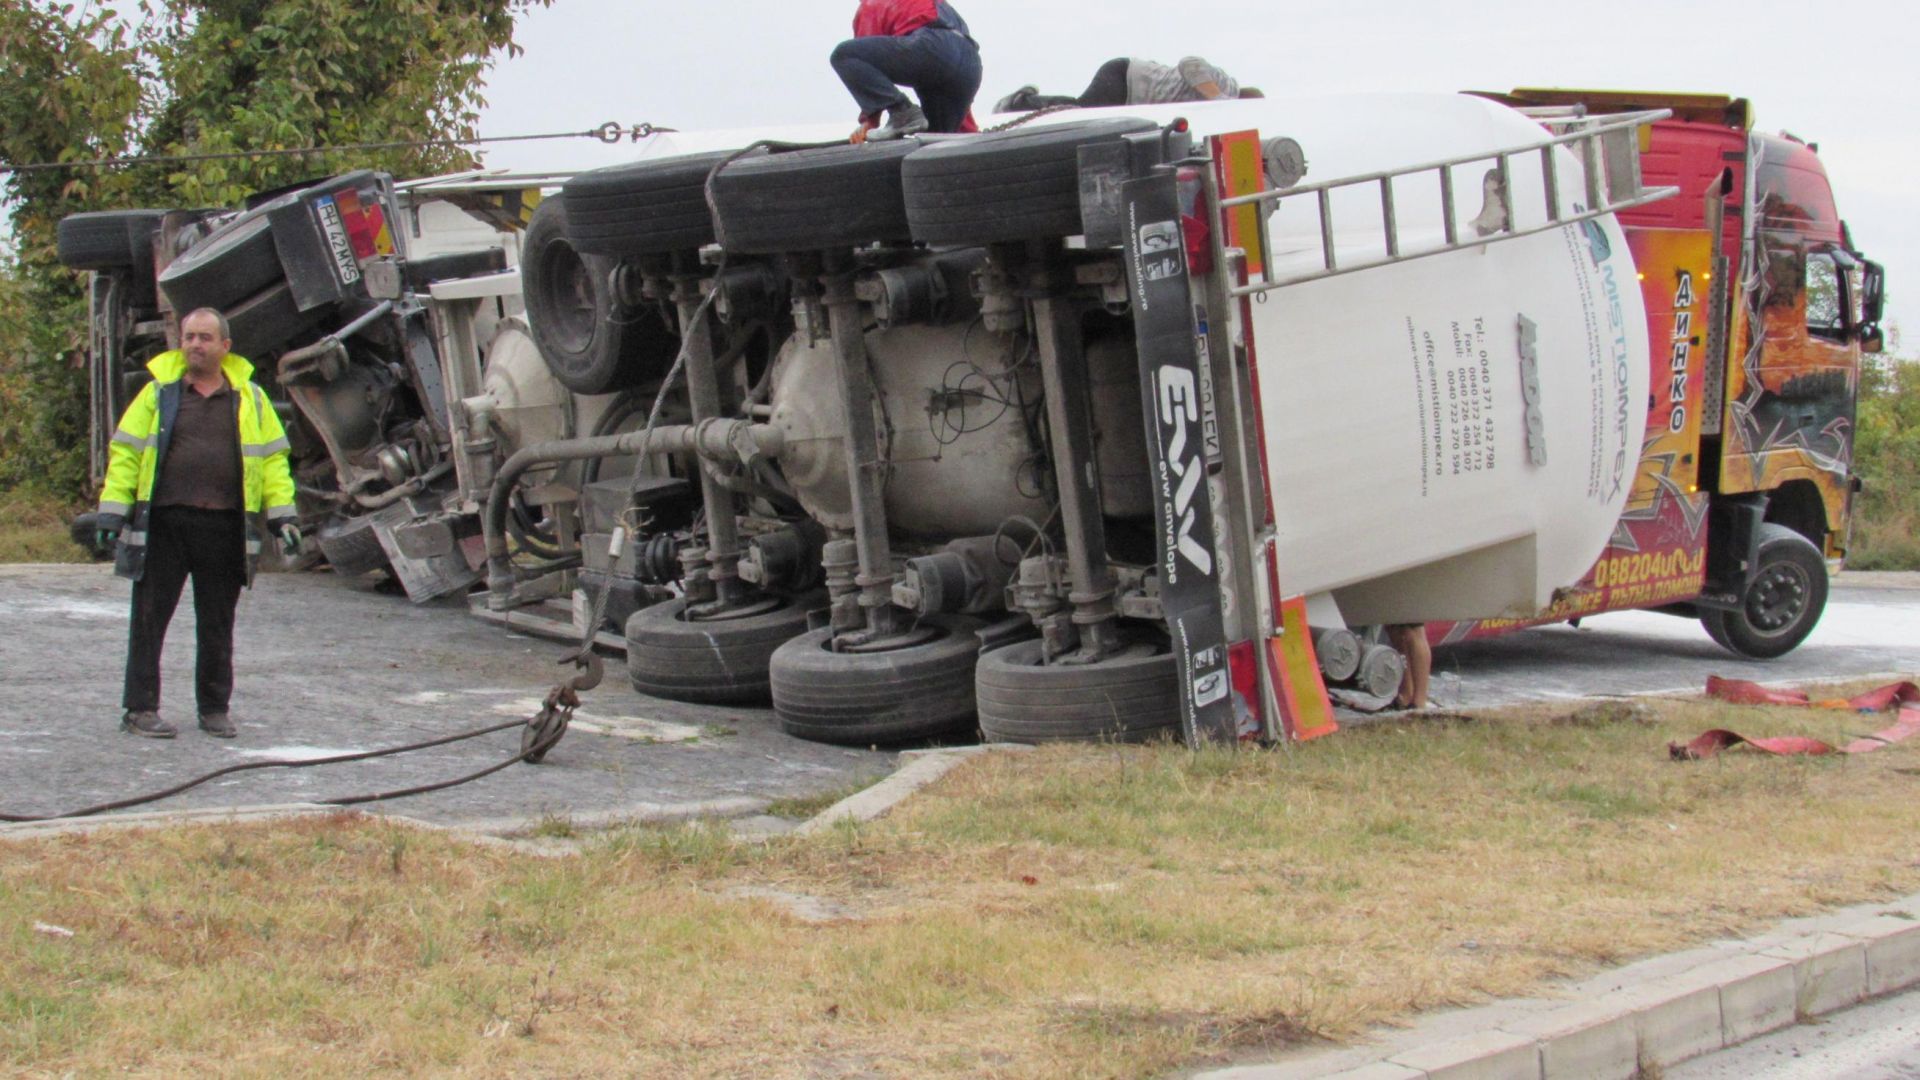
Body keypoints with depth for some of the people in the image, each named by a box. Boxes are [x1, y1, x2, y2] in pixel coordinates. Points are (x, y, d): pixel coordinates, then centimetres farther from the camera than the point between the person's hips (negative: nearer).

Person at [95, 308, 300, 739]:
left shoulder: (249, 397, 9)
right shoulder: (160, 393, 6)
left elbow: (271, 457, 11)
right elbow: (126, 452, 4)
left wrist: (282, 515, 3)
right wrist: (113, 513, -3)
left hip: (224, 527, 1)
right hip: (163, 523, -1)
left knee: (217, 624, 8)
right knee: (149, 618, 1)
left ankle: (215, 708, 18)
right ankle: (140, 708, 8)